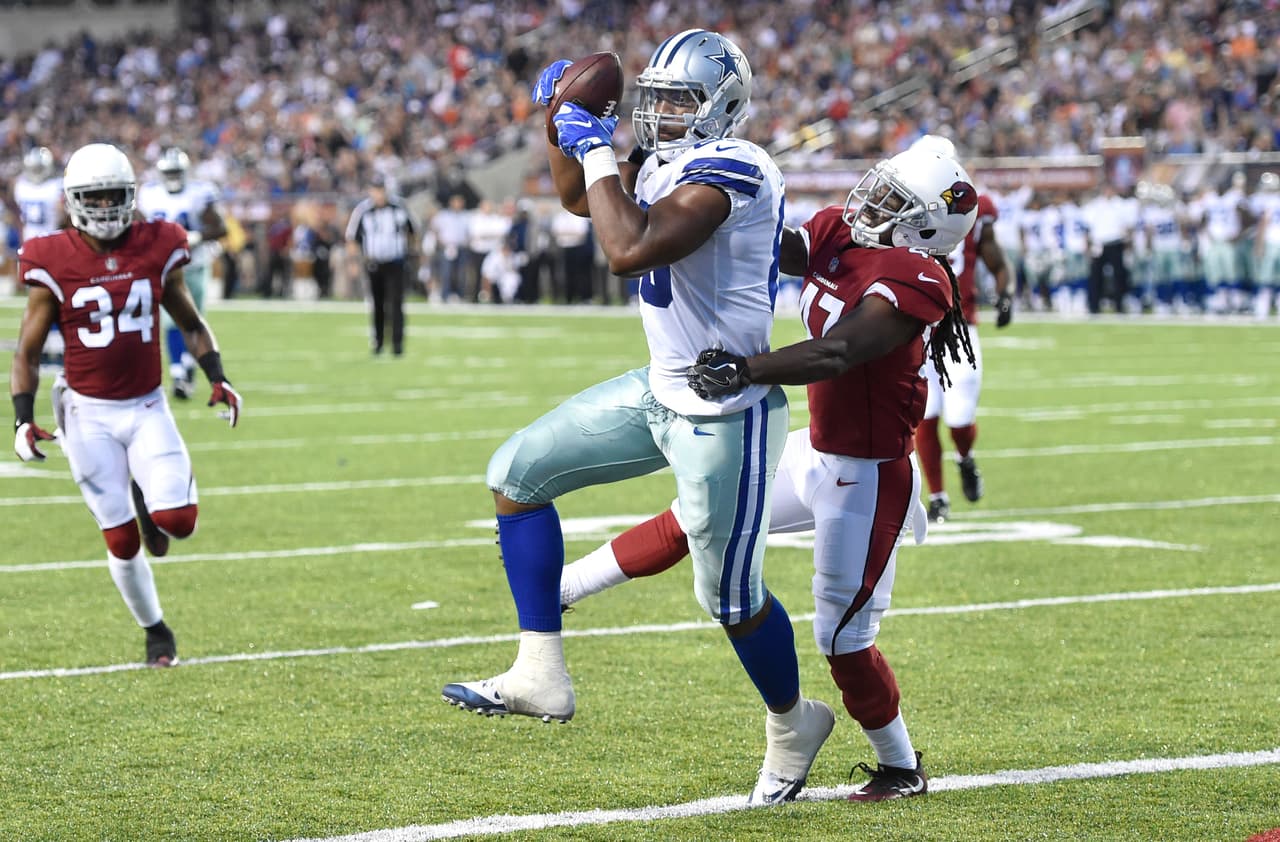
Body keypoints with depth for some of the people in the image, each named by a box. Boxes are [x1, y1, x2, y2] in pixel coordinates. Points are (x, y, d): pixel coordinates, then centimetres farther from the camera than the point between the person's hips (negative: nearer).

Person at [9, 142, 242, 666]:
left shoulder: (157, 252, -2)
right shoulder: (54, 265, -8)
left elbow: (191, 323, 12)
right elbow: (28, 353, -2)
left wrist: (217, 377, -1)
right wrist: (22, 418, -13)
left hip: (147, 406, 2)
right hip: (89, 412, -2)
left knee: (177, 520, -15)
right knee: (121, 539, 1)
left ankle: (147, 500, 21)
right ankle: (155, 632, 22)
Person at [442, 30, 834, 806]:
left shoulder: (729, 170, -22)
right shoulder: (666, 163, 6)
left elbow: (628, 250, -34)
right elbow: (577, 198, 25)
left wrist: (597, 151, -21)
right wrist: (560, 120, 7)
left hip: (725, 415, -10)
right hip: (662, 392, 10)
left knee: (732, 598, 3)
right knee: (517, 474, 8)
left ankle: (793, 725, 31)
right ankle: (540, 677, 10)